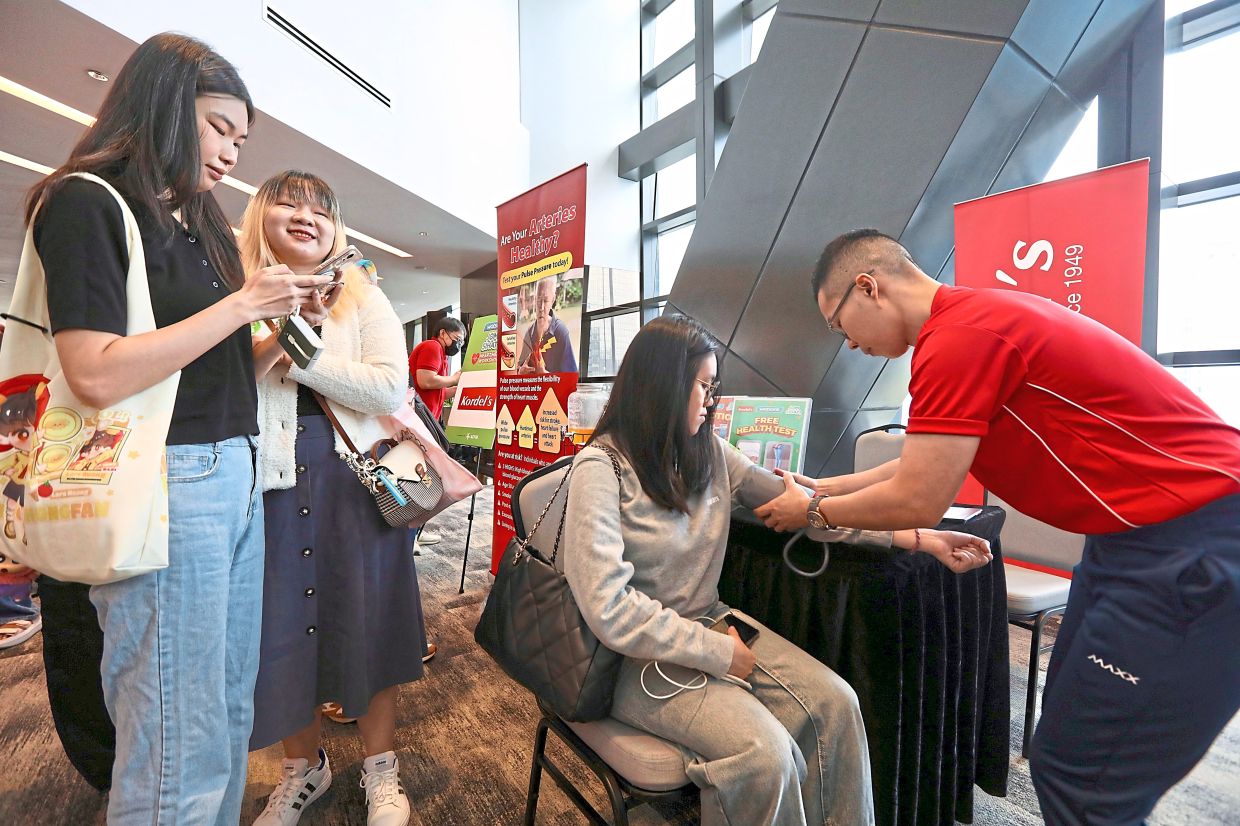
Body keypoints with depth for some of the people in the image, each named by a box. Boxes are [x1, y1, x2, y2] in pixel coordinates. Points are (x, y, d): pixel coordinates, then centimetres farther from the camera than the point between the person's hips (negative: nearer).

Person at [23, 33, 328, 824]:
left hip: (236, 477, 8)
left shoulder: (198, 224, 19)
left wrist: (282, 317, 7)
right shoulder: (86, 203, -3)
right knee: (183, 749, 2)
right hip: (166, 483, -8)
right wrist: (243, 303, -12)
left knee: (232, 716, 15)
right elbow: (97, 376, -16)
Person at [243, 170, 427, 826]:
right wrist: (277, 338, -15)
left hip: (354, 476, -1)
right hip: (269, 481, 2)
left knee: (362, 618, 7)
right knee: (282, 622, 11)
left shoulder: (363, 298, 5)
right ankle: (304, 766, 37)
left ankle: (381, 770, 28)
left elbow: (390, 388, -10)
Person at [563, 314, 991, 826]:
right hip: (641, 659, -6)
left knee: (836, 703, -10)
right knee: (766, 753, -23)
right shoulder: (601, 469, -18)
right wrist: (720, 654, -15)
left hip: (711, 624, 6)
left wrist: (921, 538, 0)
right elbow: (611, 612, -22)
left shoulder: (709, 454, 1)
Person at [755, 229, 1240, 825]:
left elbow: (916, 502, -19)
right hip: (1145, 534, 9)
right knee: (1066, 747, 18)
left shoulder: (958, 337, -21)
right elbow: (924, 465, 14)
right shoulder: (974, 317, 10)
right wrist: (821, 487, 16)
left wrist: (813, 512, -3)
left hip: (1190, 545, -9)